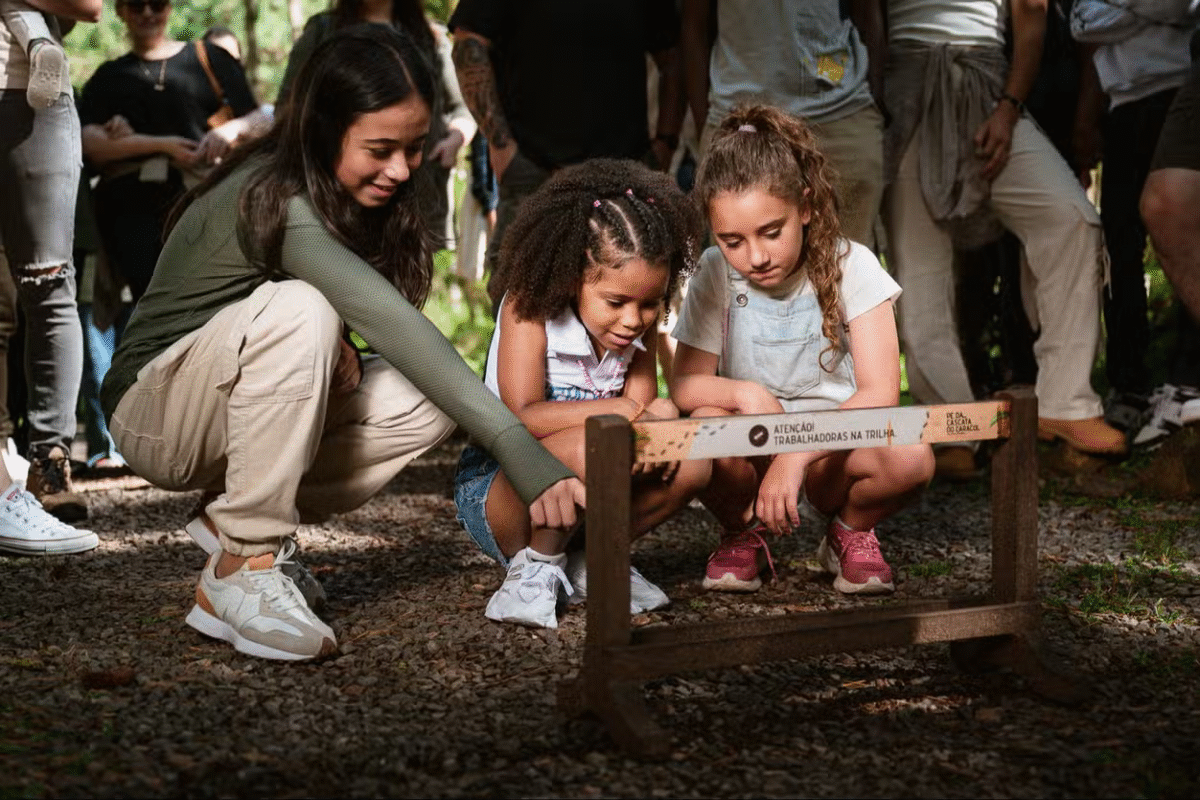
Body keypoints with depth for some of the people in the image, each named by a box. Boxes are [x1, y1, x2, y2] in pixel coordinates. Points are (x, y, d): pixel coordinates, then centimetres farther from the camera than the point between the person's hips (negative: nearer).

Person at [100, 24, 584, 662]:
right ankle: (241, 570, -28)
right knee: (296, 310, -36)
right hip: (154, 417, -8)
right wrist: (518, 449, -46)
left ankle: (237, 519, -1)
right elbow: (388, 320, -38)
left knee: (430, 402, -16)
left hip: (245, 414, 8)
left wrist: (333, 348, -20)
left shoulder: (352, 202, -1)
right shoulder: (273, 199, -28)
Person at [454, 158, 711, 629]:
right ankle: (537, 567, -12)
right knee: (590, 446, -36)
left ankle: (586, 561, 0)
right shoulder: (530, 306, -18)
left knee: (692, 464, -15)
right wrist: (620, 409, -29)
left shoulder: (637, 323, 1)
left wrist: (655, 424, -30)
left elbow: (642, 410, -5)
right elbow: (522, 417, -27)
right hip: (494, 489, -6)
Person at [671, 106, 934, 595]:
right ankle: (742, 532, 1)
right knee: (706, 426, -32)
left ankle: (850, 533, 2)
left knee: (911, 458, -33)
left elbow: (881, 393, -18)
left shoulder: (851, 266, -10)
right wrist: (745, 394, -29)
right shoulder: (716, 274, -4)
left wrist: (796, 455, -31)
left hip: (832, 454, -1)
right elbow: (684, 385, -6)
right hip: (753, 458, 1)